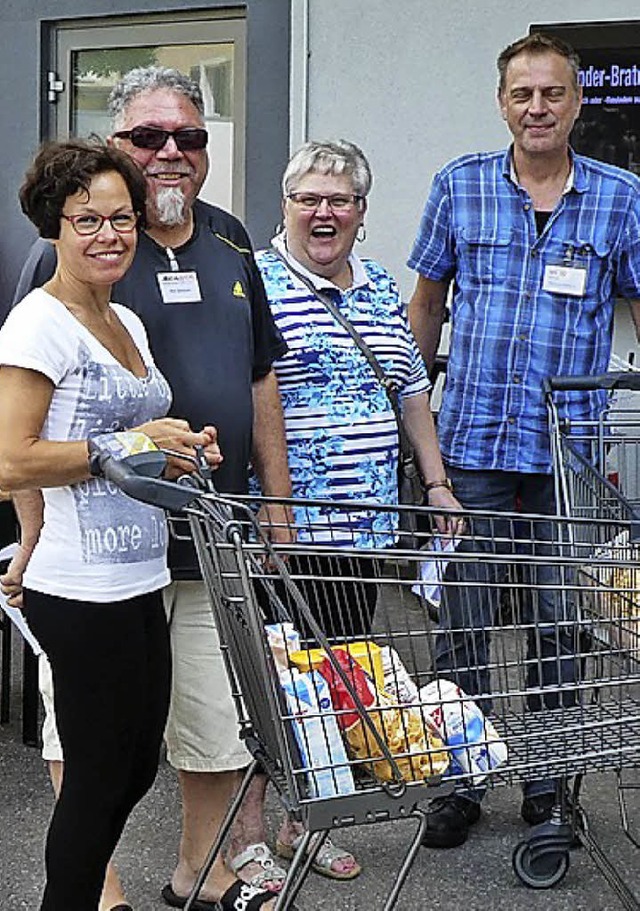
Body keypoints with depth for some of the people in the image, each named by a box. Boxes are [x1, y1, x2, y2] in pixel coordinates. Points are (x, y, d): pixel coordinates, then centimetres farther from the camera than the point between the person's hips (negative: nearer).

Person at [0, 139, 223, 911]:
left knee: (135, 767, 16)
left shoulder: (127, 323, 15)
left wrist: (178, 449, 9)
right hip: (80, 593, -9)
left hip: (138, 585, 9)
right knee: (99, 776, 1)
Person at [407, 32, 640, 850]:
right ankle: (459, 783, 20)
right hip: (470, 442, 0)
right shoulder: (459, 186, 3)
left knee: (558, 623, 9)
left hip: (570, 447, 0)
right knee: (463, 622, 5)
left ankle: (548, 784, 25)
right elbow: (426, 303, 12)